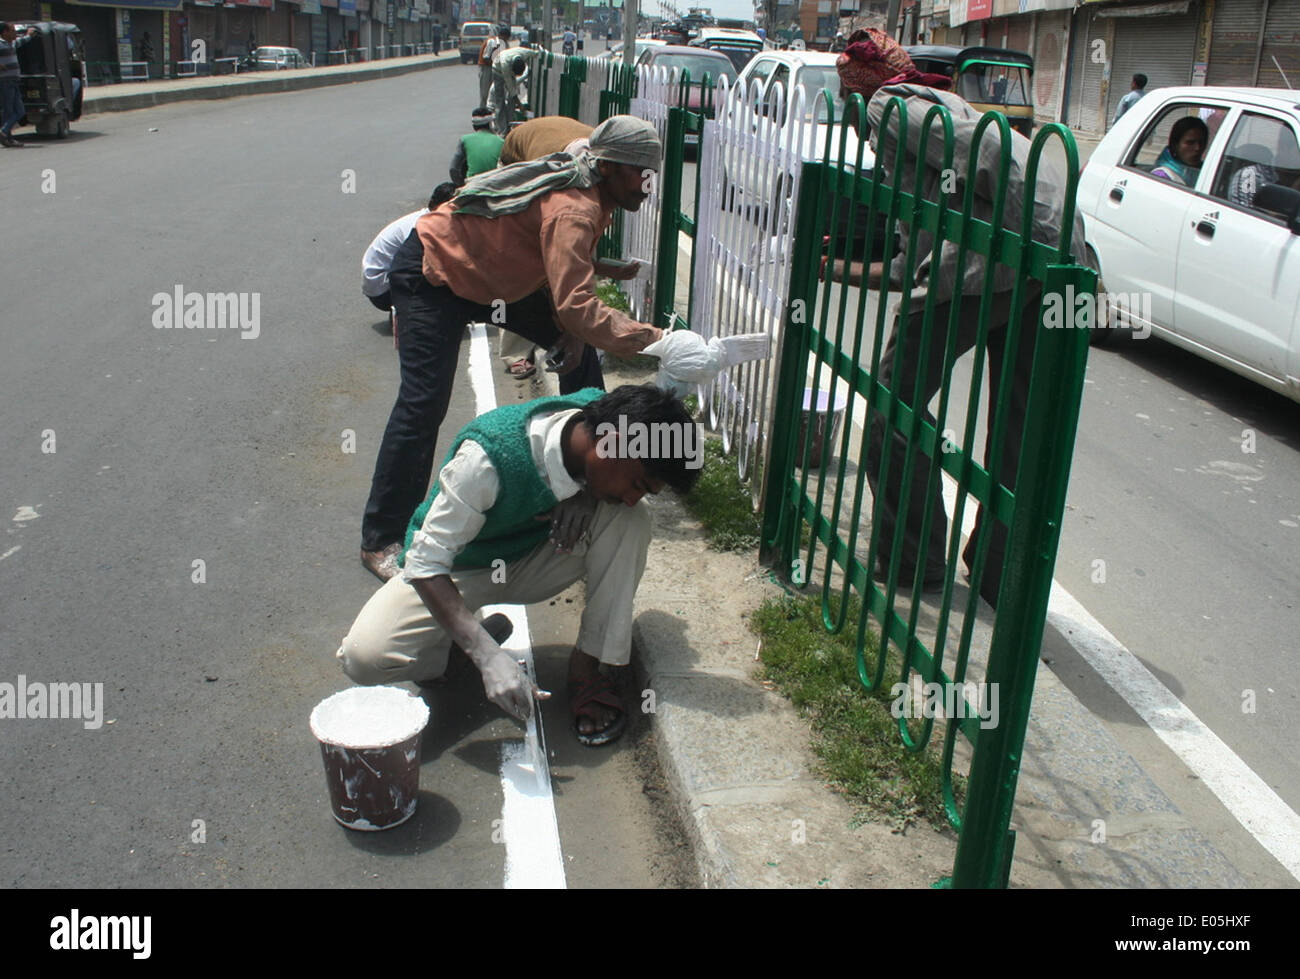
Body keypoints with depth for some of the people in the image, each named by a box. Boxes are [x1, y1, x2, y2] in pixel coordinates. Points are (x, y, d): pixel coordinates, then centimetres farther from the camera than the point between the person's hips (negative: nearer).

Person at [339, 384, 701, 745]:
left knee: (630, 521, -23)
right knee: (363, 656, -28)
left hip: (532, 559, 4)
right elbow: (426, 564, -32)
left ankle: (586, 666, -12)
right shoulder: (488, 457, -36)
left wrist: (586, 497, -22)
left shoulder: (597, 408, -19)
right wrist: (489, 655, -43)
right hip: (457, 567, -4)